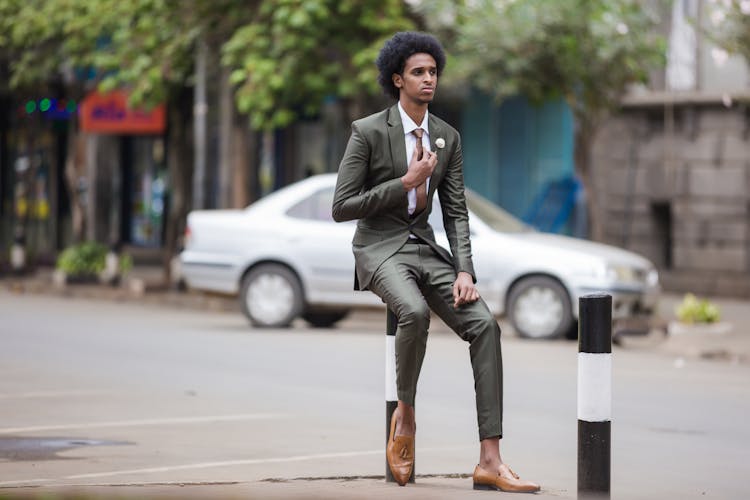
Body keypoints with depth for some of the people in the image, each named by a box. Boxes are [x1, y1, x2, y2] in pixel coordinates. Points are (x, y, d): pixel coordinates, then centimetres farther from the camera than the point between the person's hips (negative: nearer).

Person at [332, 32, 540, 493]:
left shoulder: (448, 138, 8)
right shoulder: (368, 132, -7)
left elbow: (456, 212, 7)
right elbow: (341, 208, -9)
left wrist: (464, 271, -9)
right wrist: (405, 182, -16)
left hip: (426, 248, 5)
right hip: (380, 247, -5)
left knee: (484, 324, -19)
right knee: (415, 312, -38)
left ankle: (490, 461, -22)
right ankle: (405, 412, -10)